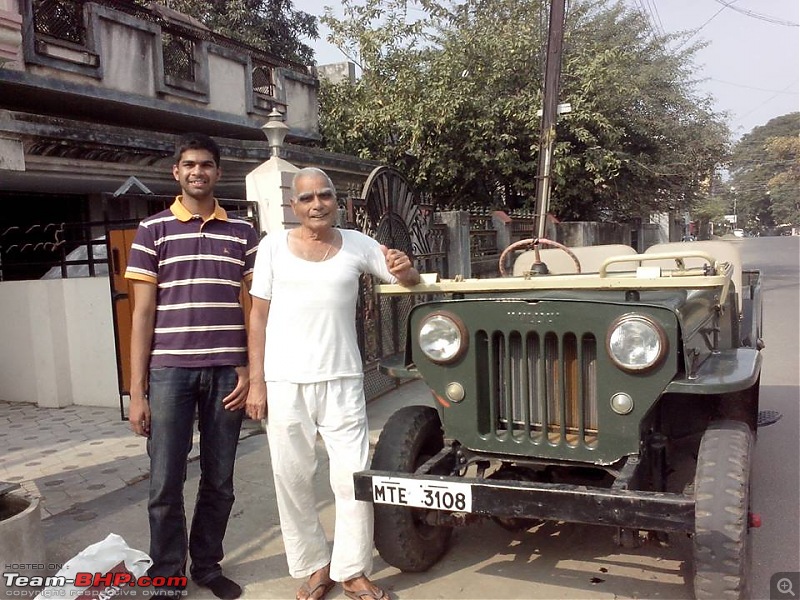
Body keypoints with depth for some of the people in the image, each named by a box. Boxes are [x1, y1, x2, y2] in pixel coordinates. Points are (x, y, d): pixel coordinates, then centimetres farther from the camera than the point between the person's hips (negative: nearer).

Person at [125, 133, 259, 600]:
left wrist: (251, 372, -3)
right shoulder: (153, 230, 5)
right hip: (169, 369, -1)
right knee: (166, 482, 5)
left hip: (226, 372, 1)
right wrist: (137, 391, -2)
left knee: (219, 481, 10)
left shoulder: (243, 233, 8)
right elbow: (143, 313, 3)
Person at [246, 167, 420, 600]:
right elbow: (258, 316, 2)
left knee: (354, 477, 2)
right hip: (284, 382, 0)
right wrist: (256, 381, -3)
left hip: (342, 380, 1)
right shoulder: (273, 246, 2)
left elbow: (408, 281, 11)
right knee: (292, 480, 8)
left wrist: (404, 269, -15)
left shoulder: (357, 244, 5)